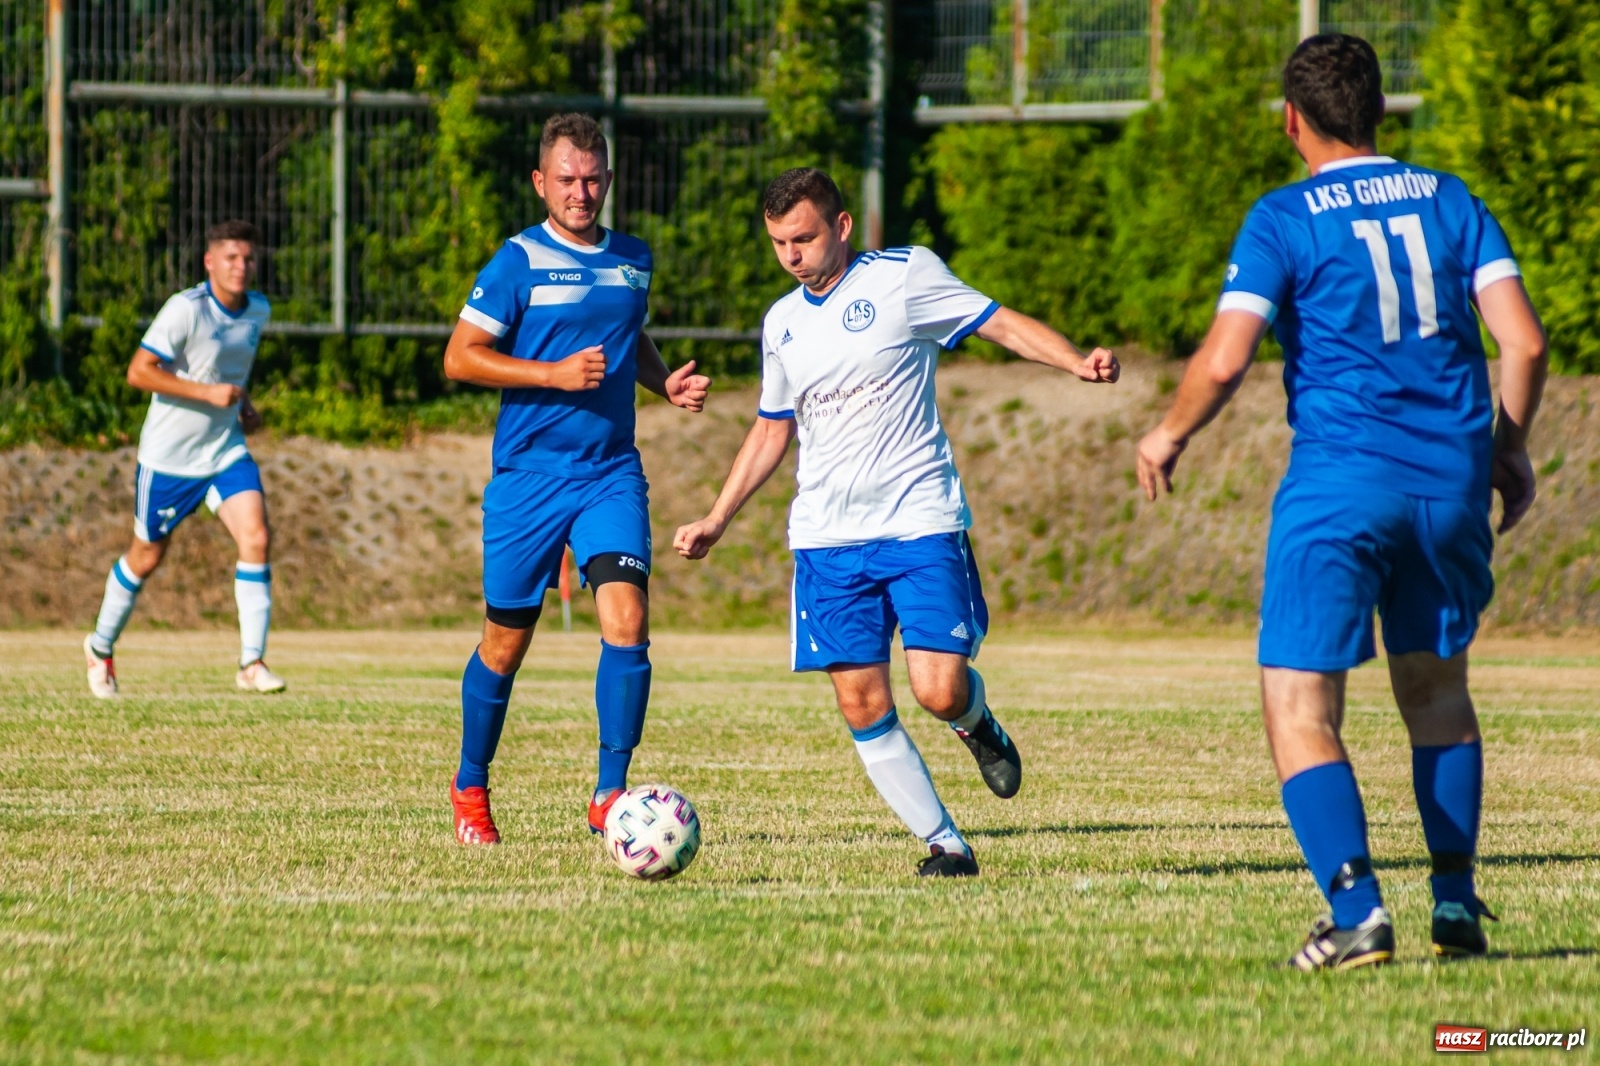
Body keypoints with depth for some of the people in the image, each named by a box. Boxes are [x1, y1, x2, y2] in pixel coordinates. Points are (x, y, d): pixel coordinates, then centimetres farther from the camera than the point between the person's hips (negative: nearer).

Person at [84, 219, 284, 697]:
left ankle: (252, 662, -12)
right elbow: (139, 372, -22)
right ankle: (101, 647, 33)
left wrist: (244, 406, 6)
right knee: (147, 556, 9)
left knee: (256, 539, -16)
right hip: (169, 455, -5)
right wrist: (208, 393, -26)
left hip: (226, 450, 5)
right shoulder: (186, 310, -19)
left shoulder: (258, 311, 3)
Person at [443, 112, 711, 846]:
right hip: (527, 476, -3)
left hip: (612, 474, 3)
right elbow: (460, 357, -9)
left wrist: (665, 383, 7)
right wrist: (556, 375, -18)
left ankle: (610, 793, -11)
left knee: (627, 620, -16)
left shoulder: (634, 259, 10)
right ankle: (470, 787, 27)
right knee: (506, 642, 6)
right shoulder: (519, 262, -6)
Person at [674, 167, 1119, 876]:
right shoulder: (782, 324, 13)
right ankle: (946, 845, 6)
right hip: (827, 538, 4)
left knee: (940, 691, -16)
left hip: (921, 524, -4)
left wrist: (1079, 363, -22)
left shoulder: (902, 276, -2)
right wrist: (717, 520, 21)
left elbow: (1003, 325, -5)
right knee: (862, 707, -4)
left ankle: (976, 723, 21)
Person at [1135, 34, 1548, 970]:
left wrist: (1169, 436, 8)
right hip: (1452, 480, 5)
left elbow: (1223, 363, -11)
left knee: (1301, 711, -3)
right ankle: (1456, 902, 17)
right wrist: (1510, 449, 16)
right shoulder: (1451, 201, 8)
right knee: (1437, 689, 22)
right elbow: (1524, 340, 2)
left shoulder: (1283, 221, -3)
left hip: (1340, 481, -5)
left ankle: (1357, 911, -19)